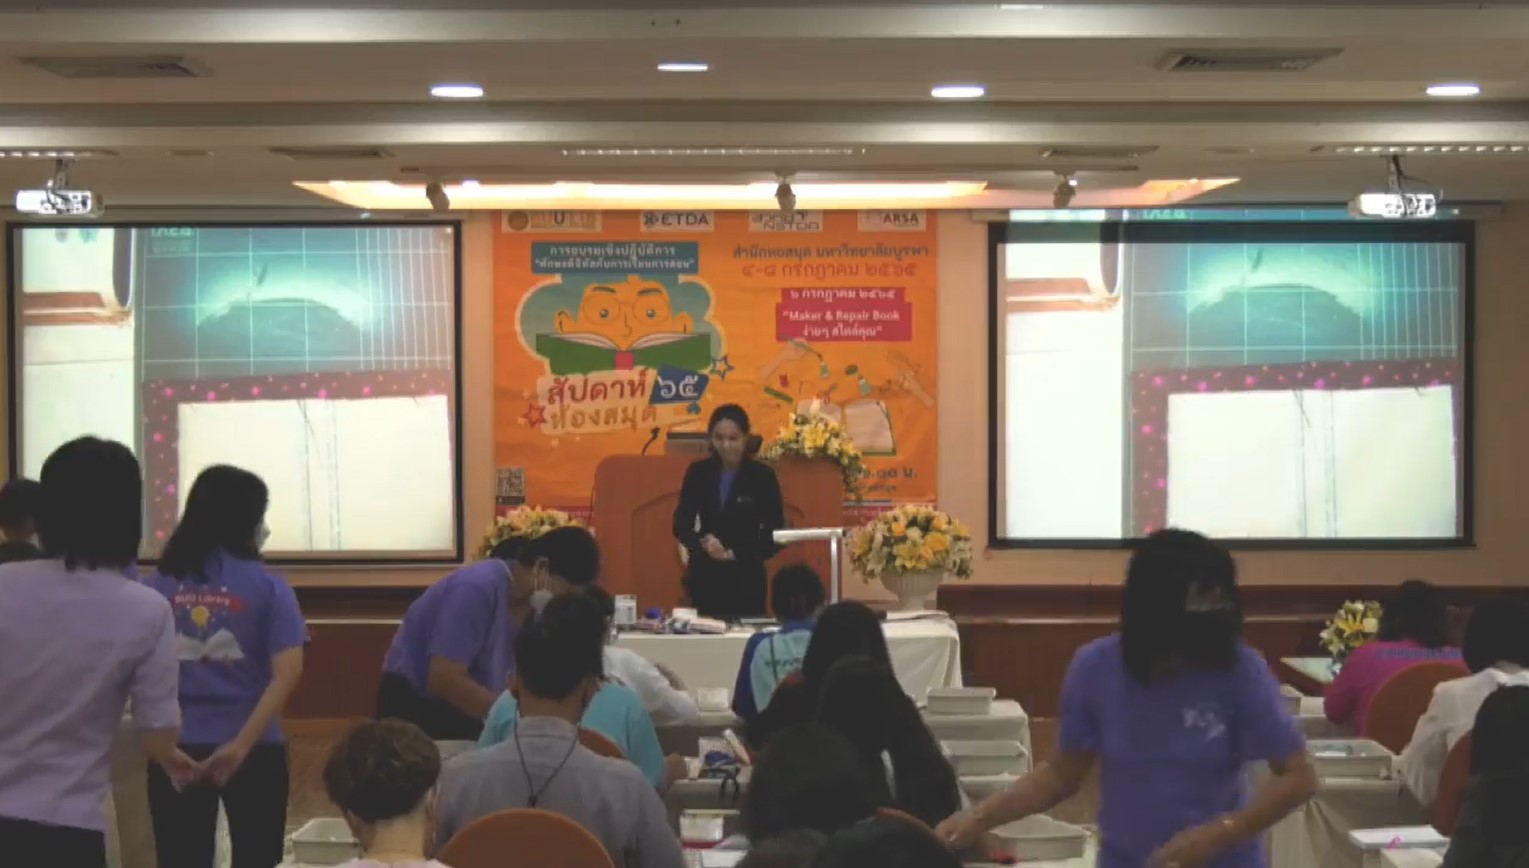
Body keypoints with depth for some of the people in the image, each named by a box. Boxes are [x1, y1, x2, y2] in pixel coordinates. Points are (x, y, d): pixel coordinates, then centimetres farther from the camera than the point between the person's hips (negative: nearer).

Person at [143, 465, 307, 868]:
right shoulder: (266, 586, -4)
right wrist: (242, 744, -12)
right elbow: (287, 673, -12)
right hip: (252, 750, -2)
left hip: (175, 749, 2)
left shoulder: (157, 585, 2)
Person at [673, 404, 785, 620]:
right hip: (704, 576, 2)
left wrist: (735, 554, -15)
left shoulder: (762, 475, -4)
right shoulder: (698, 472, 3)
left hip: (746, 579, -2)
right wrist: (703, 541, -18)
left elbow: (775, 535, -3)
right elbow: (681, 524, 2)